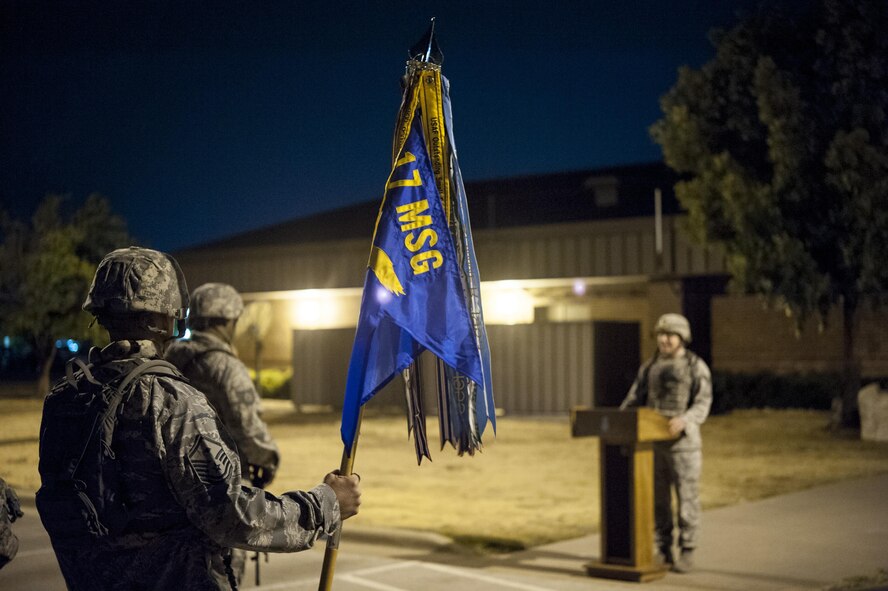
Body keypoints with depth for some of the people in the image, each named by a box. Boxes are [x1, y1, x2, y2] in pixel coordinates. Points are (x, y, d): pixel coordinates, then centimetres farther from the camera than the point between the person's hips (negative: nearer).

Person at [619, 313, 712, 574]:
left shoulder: (697, 367, -5)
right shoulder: (649, 367, 10)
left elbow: (702, 405, -13)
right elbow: (634, 401, 6)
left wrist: (684, 420, -33)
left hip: (684, 442, -5)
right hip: (654, 443, 5)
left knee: (686, 498, 0)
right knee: (658, 498, 7)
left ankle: (687, 553, 9)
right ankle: (664, 552, 17)